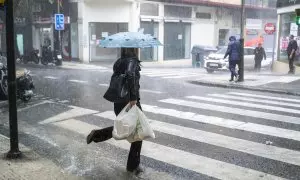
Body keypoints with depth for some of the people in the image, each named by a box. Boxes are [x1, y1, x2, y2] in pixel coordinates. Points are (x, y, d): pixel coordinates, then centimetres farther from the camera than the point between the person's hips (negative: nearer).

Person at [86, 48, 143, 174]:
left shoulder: (118, 62, 8)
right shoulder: (132, 60, -14)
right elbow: (130, 74, -35)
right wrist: (133, 97, -33)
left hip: (118, 103, 7)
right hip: (131, 102, -7)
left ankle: (97, 134, 13)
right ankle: (133, 165, 16)